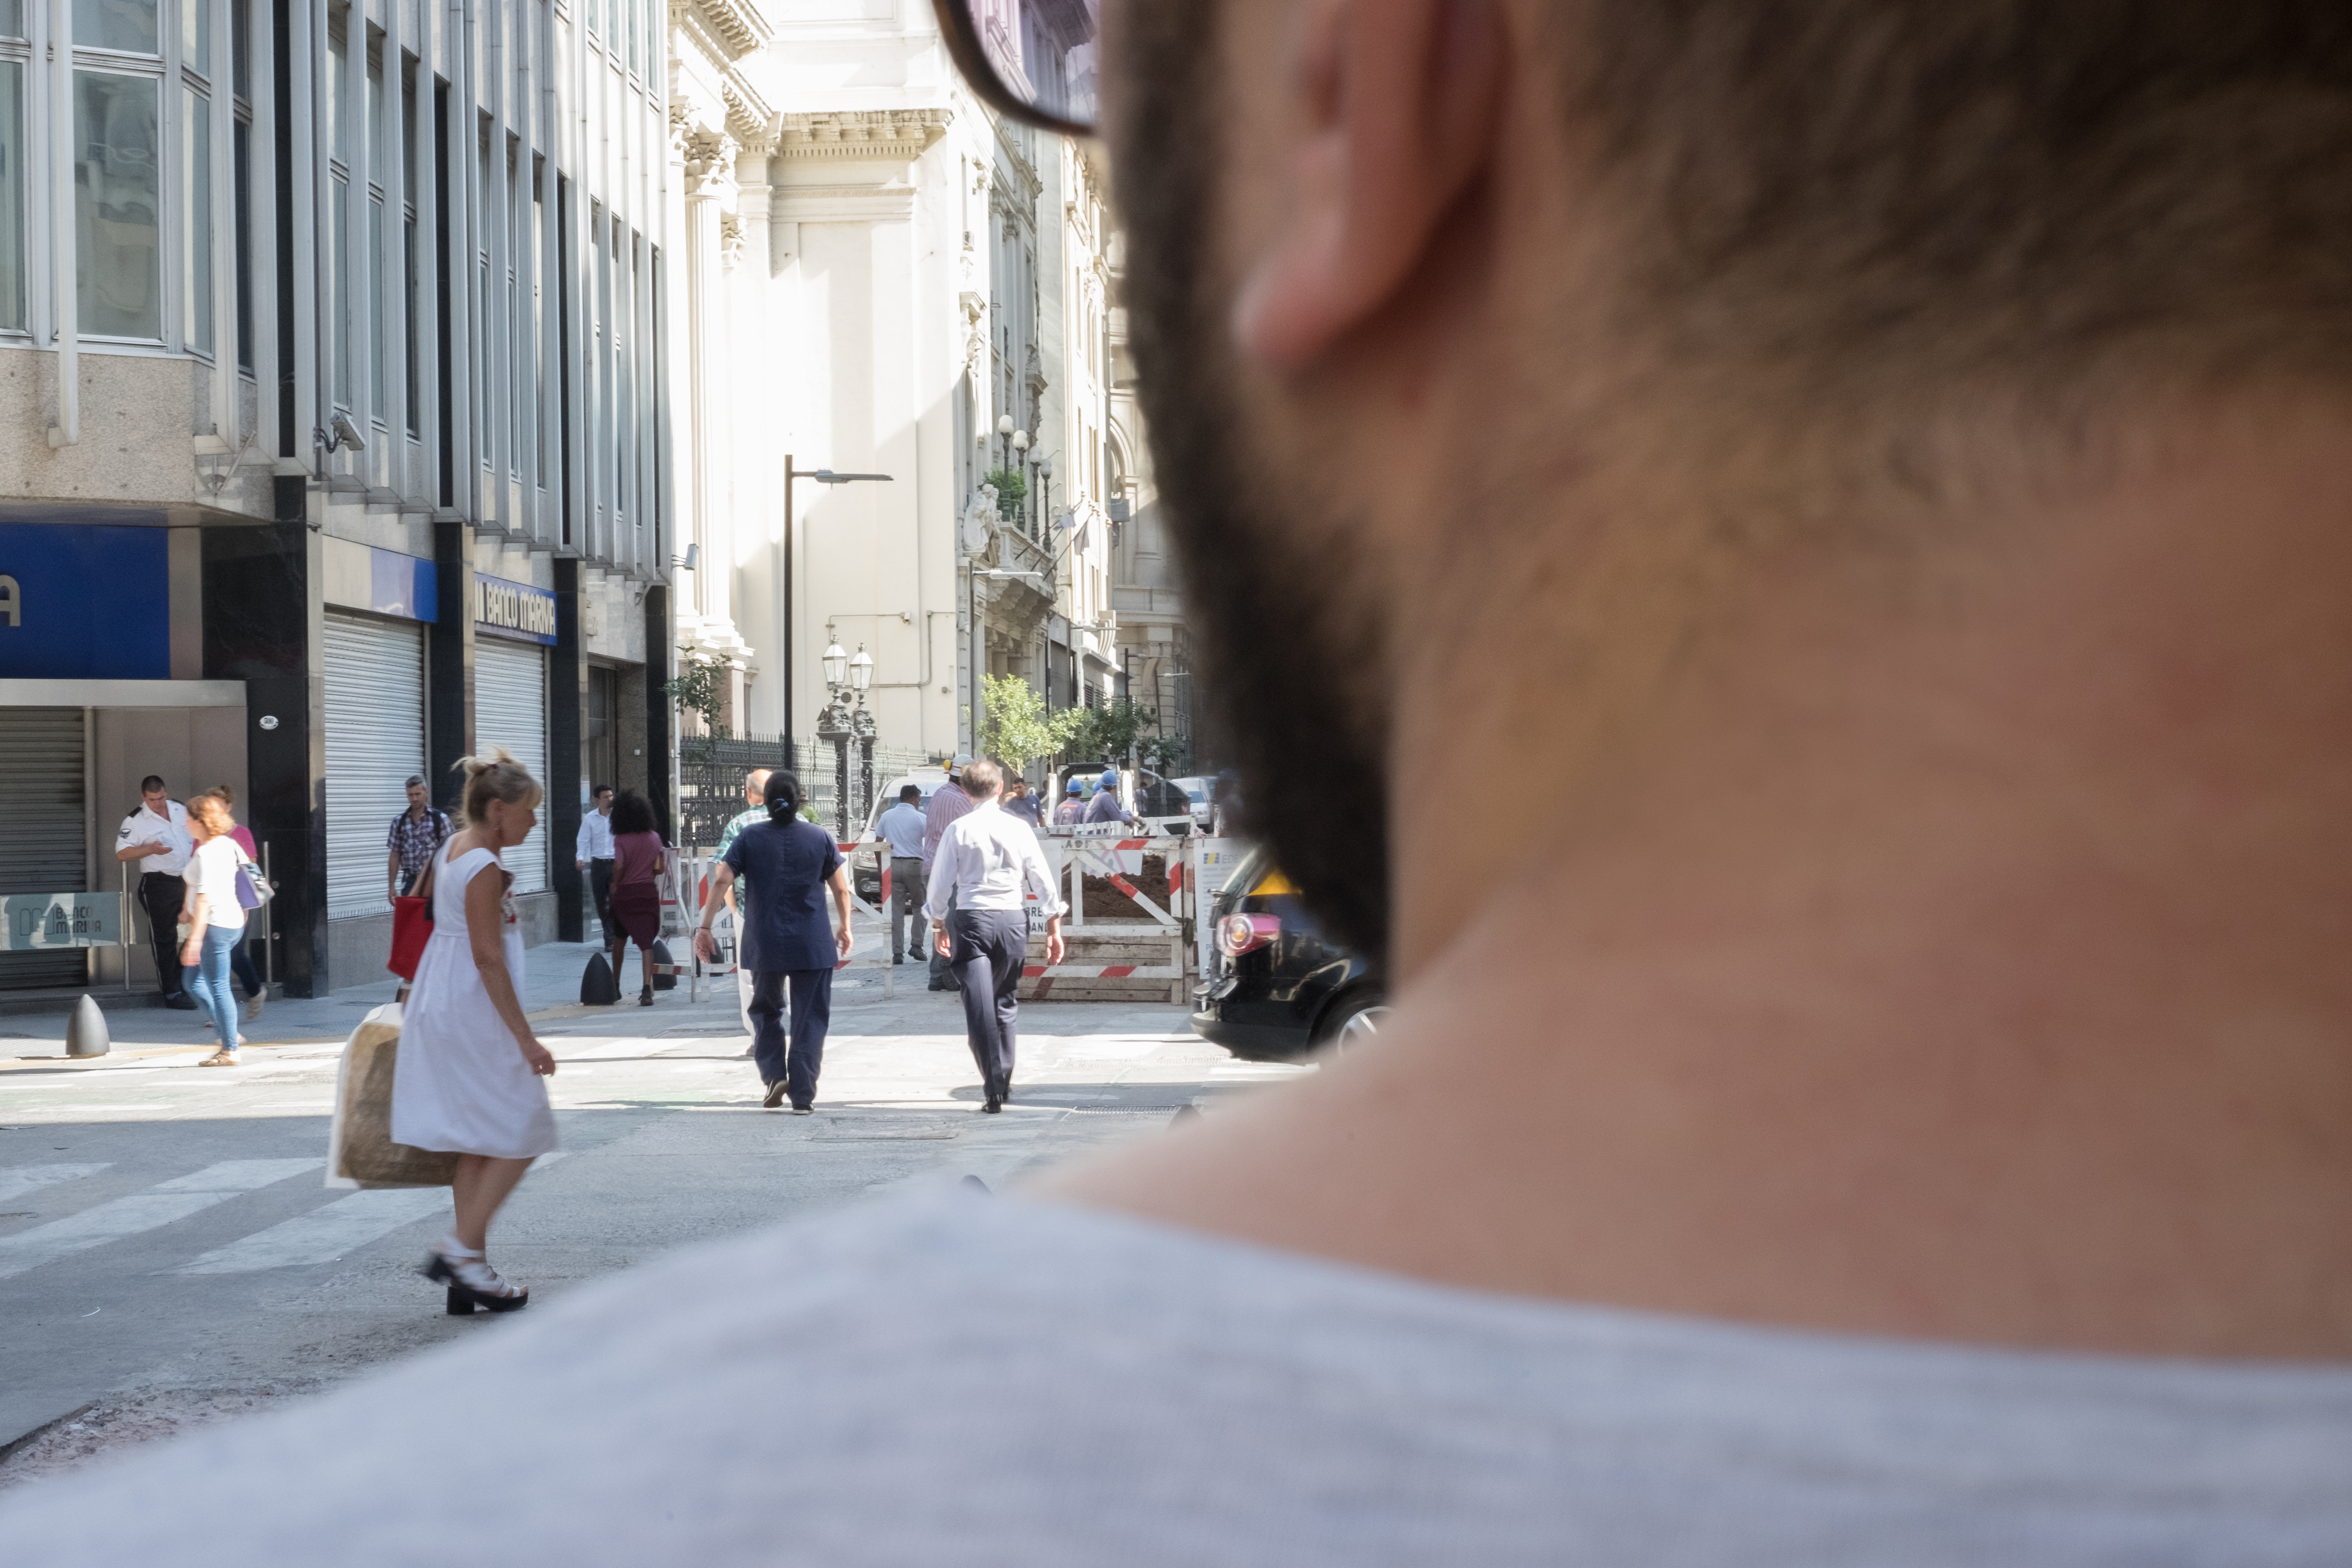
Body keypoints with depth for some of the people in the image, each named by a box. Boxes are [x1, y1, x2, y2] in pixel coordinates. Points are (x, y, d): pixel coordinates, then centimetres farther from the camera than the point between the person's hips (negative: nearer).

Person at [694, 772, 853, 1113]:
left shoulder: (750, 837, -1)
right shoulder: (820, 837, 0)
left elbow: (721, 881, -8)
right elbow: (841, 888, 3)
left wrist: (705, 927, -3)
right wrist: (844, 928, 17)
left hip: (765, 943, 1)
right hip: (813, 944, -1)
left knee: (766, 1010, 20)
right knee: (810, 1018, 4)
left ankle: (774, 1075, 5)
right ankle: (803, 1095, 0)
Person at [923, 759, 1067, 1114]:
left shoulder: (957, 830, -2)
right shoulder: (1018, 828, 1)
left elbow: (941, 882, 1)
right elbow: (1043, 879, 4)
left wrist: (939, 925, 15)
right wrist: (1054, 928, 11)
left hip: (970, 919, -2)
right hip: (1012, 918, 2)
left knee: (978, 1004, -3)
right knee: (1006, 1002, 18)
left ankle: (993, 1088, -12)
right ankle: (1003, 1081, 24)